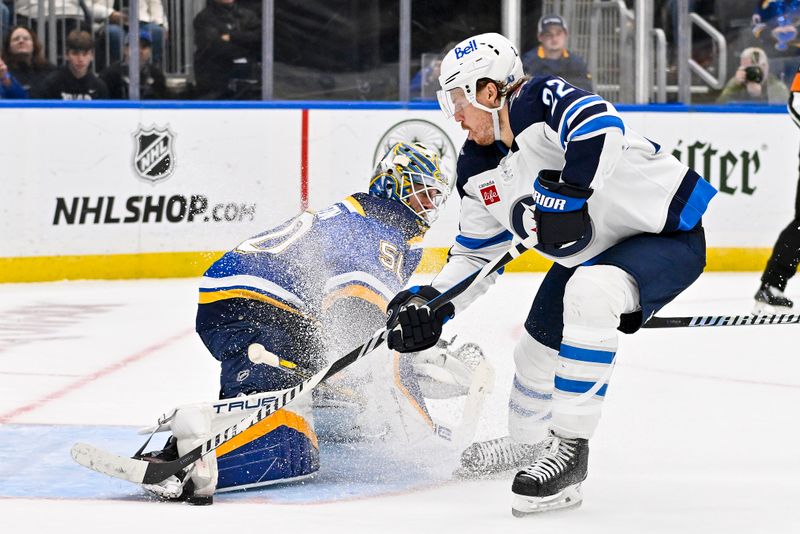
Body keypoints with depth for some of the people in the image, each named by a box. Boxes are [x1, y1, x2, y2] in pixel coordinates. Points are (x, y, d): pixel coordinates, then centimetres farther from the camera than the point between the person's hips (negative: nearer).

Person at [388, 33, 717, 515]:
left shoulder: (546, 101, -25)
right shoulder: (478, 172, 1)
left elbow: (601, 131, -46)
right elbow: (477, 254, 9)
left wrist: (566, 195, -45)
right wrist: (434, 305, -4)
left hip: (669, 233, -10)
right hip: (590, 253, 10)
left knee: (588, 291, -35)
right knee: (537, 346, 17)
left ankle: (571, 449, -28)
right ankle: (527, 444, 49)